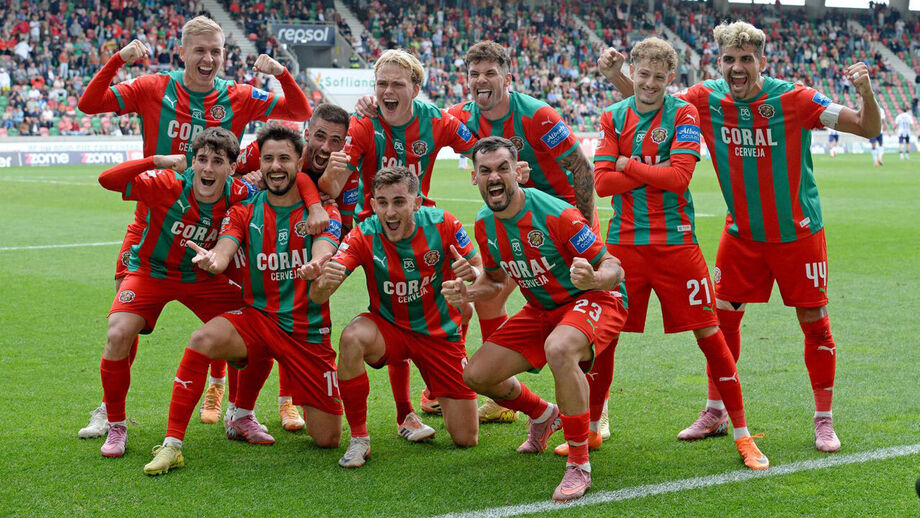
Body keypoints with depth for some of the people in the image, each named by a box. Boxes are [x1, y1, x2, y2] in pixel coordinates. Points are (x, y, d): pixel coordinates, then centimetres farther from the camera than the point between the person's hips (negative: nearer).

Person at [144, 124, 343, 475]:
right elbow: (225, 250, -14)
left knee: (328, 439, -2)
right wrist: (212, 259, -40)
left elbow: (323, 251, -20)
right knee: (203, 339, -32)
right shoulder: (245, 212, 4)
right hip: (257, 318, 0)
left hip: (309, 331, 0)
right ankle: (172, 444, -24)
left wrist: (315, 266, -45)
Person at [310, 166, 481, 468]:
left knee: (466, 439, -3)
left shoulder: (442, 224, -18)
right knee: (352, 337, -37)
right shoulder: (364, 236, -20)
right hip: (389, 329, -1)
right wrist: (325, 283, -52)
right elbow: (317, 296, -27)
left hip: (441, 333, 1)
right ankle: (359, 438, -19)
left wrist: (471, 274, -32)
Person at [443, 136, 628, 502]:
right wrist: (466, 292, -7)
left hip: (593, 300, -7)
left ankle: (579, 465, -26)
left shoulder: (556, 214, -24)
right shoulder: (485, 224, -3)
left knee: (559, 349, -40)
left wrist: (593, 279, -44)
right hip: (540, 309, 7)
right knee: (477, 375, -1)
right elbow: (495, 278, 15)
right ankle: (543, 415, 33)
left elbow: (613, 268, -20)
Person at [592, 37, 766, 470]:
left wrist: (629, 165, -6)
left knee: (709, 335, -1)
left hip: (674, 243, -3)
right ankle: (590, 430, 21)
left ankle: (741, 434, 9)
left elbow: (678, 177, -14)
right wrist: (654, 169, -10)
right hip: (623, 244, 3)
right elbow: (601, 181, -2)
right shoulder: (613, 118, 8)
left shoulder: (683, 114, -2)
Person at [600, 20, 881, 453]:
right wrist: (616, 75, -14)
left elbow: (869, 129, -14)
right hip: (741, 233, 3)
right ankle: (715, 412, 22)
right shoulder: (707, 99, -8)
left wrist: (865, 91, -34)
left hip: (798, 233, -3)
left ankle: (824, 421, 16)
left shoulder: (793, 99, -17)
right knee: (722, 317, 6)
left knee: (815, 323, 1)